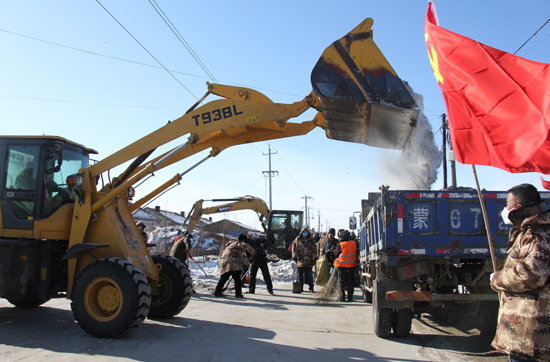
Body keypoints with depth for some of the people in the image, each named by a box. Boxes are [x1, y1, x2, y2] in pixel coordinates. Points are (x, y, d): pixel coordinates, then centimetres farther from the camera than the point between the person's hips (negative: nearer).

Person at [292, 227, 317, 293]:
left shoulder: (311, 240, 9)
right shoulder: (297, 239, 8)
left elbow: (314, 250, 9)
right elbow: (294, 249, 6)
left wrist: (314, 258, 2)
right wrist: (294, 256, -4)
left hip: (308, 261, 0)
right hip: (299, 261, 1)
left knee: (309, 275, 0)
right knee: (300, 275, 6)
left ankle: (311, 288, 7)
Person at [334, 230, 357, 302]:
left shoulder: (340, 244, -10)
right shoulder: (354, 243, -1)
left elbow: (336, 254, -2)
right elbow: (356, 253, 8)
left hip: (342, 265, -2)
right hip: (352, 265, 2)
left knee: (342, 282, 8)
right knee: (351, 281, 9)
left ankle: (342, 297, 7)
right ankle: (350, 297, 8)